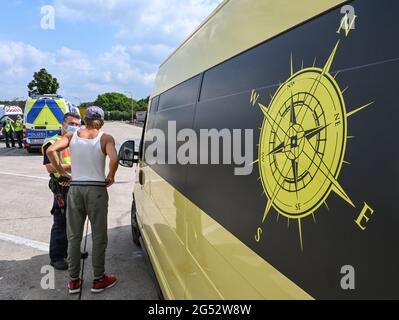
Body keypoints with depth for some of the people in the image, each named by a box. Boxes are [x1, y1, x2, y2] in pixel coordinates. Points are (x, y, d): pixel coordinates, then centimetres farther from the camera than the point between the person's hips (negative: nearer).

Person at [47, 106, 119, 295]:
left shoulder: (72, 136, 4)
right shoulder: (105, 138, -5)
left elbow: (51, 150, -8)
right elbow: (114, 159, -22)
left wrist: (61, 171, 2)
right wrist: (111, 177, -5)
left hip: (75, 188, 3)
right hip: (97, 189, -3)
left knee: (74, 236, 13)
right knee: (99, 236, 8)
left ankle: (73, 281, 20)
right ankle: (99, 280, 17)